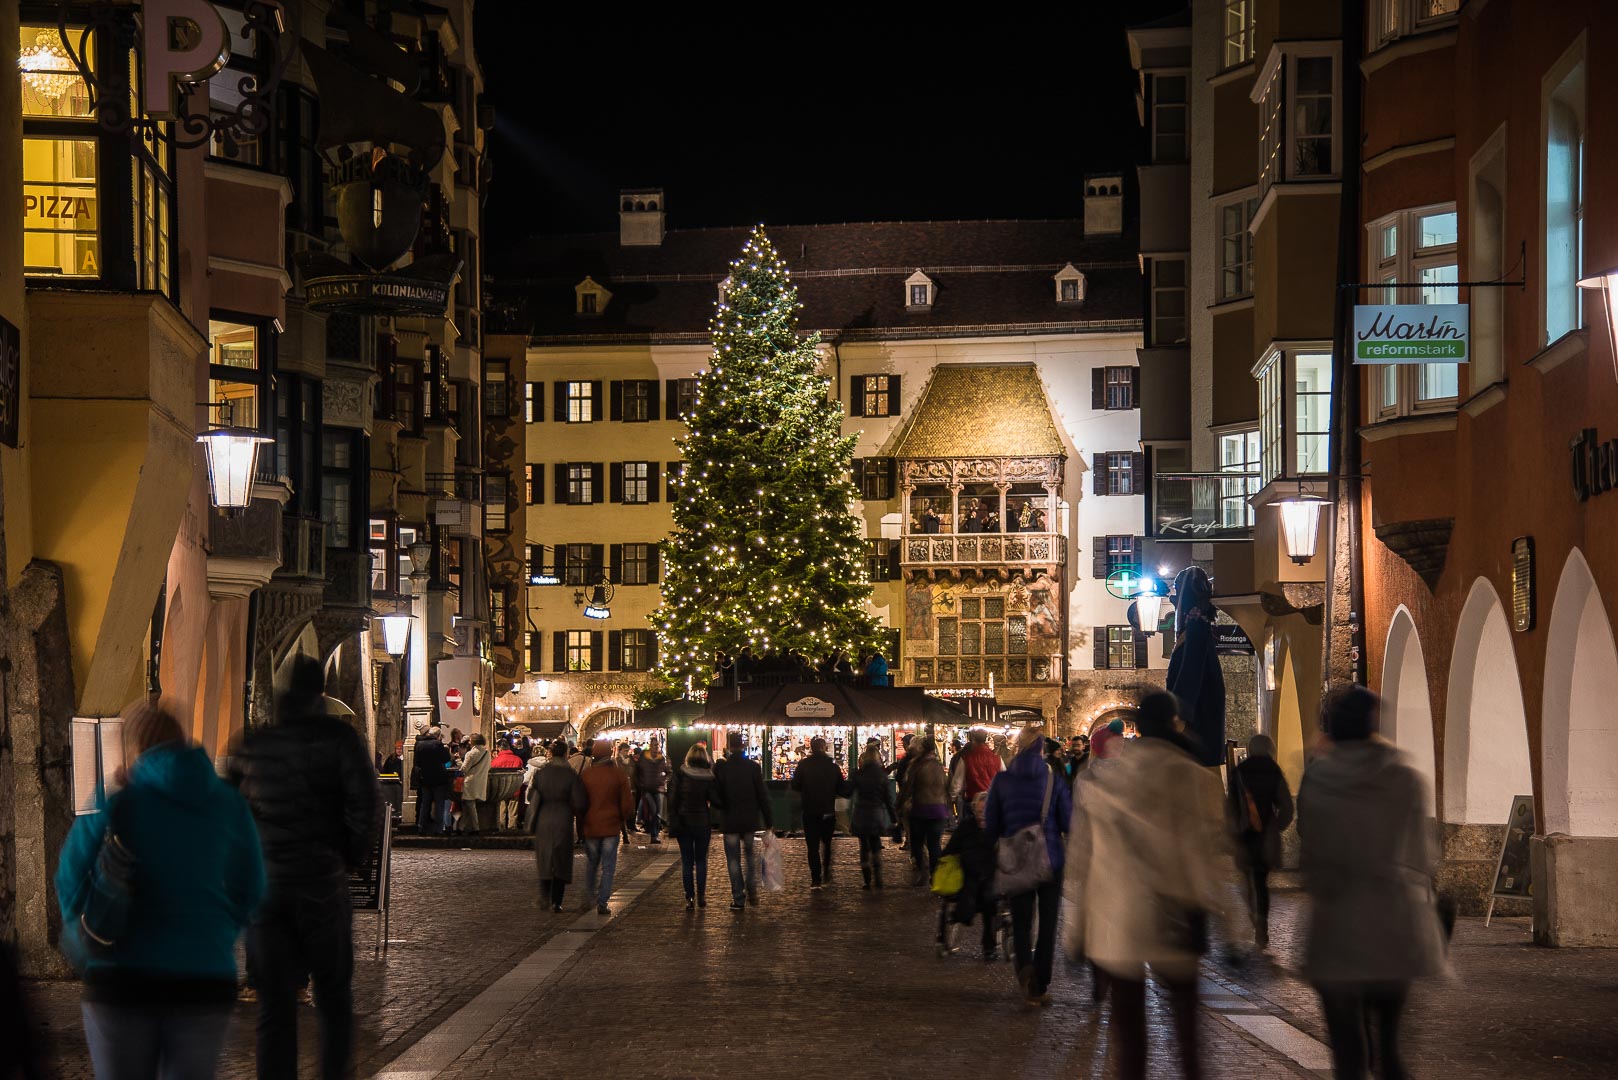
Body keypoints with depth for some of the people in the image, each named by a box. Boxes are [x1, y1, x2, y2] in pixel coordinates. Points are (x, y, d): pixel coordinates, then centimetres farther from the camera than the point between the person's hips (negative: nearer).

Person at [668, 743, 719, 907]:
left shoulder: (680, 775, -8)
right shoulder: (709, 776, -7)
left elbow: (673, 800, -7)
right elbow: (714, 800, -2)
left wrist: (673, 824, -4)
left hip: (684, 823, -1)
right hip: (703, 824, 1)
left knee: (687, 861, 5)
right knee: (701, 860, 11)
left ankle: (690, 897, 2)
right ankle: (701, 896, 9)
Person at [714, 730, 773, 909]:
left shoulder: (720, 767, -10)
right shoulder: (753, 767, -6)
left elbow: (715, 794, -6)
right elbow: (762, 796, -3)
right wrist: (769, 821, 3)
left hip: (729, 820, -1)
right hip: (750, 820, 1)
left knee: (733, 860, 5)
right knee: (750, 855, 21)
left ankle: (738, 899, 4)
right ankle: (752, 890, 12)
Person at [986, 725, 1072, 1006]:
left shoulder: (1002, 780, -5)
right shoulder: (1054, 780, -7)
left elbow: (991, 825, -1)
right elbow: (1069, 822, -6)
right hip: (1051, 861, -1)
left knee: (1021, 921, 12)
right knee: (1047, 924, 9)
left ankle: (1025, 968, -15)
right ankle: (1039, 986, 8)